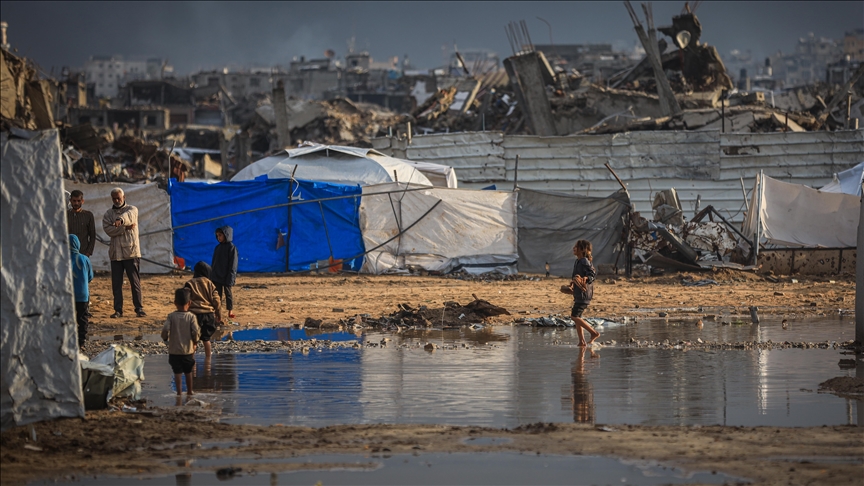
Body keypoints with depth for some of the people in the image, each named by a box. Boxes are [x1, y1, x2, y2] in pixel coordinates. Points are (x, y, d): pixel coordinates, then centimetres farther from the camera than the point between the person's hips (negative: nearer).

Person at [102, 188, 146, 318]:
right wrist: (125, 228, -13)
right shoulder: (108, 214, 13)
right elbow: (108, 229, -5)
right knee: (116, 283, 3)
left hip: (131, 252, -3)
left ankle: (139, 308, 2)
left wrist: (121, 220, -43)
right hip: (115, 253, 3)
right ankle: (118, 310, 9)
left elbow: (129, 215, -21)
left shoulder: (132, 209, 5)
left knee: (135, 281, -3)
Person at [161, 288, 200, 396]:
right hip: (188, 349, 1)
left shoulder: (171, 316, -8)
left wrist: (165, 339, 6)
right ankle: (189, 391, 27)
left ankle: (179, 391, -4)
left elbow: (165, 330, -16)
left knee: (177, 372, 2)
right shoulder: (191, 316, -8)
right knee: (188, 372, 17)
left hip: (174, 350, -1)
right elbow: (196, 331, -14)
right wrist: (195, 342, 4)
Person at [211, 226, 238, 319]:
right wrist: (212, 275, 11)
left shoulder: (231, 248, -9)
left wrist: (230, 278, -16)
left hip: (226, 277, -6)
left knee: (229, 293, 4)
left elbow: (233, 265, -11)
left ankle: (230, 311, 13)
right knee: (217, 295, 7)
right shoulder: (218, 247, 10)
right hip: (216, 277, 6)